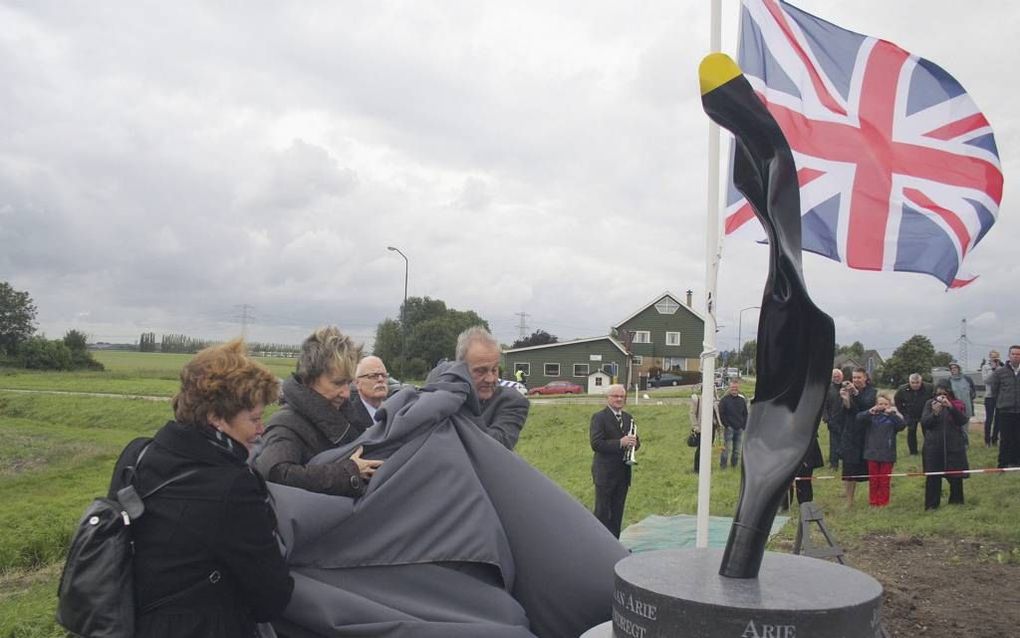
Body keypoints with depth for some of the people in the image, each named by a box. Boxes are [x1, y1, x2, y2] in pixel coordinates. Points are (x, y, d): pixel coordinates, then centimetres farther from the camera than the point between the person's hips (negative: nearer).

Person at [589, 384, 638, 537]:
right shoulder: (599, 417, -8)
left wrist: (634, 442, -7)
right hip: (605, 473, -6)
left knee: (617, 512, 12)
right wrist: (620, 443, -25)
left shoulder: (628, 418, 14)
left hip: (623, 472, 6)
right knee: (602, 512, 0)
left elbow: (635, 442, 18)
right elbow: (595, 444, -18)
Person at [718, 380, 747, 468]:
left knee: (737, 450, 6)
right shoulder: (724, 400, -2)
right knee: (728, 448, -11)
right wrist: (727, 425, -10)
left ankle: (734, 466, 16)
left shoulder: (742, 400, 11)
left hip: (740, 429, 4)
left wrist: (744, 426, 6)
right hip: (729, 428, -4)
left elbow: (745, 414, 16)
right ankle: (722, 466, -3)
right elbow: (721, 414, -4)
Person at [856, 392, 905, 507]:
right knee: (873, 479, 10)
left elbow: (902, 425, -17)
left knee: (884, 480, 7)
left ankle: (883, 502, 18)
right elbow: (859, 418, -11)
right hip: (872, 452, 1)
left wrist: (891, 414, -24)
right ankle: (873, 501, 20)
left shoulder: (893, 416, 0)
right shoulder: (871, 416, 3)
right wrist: (870, 412, -25)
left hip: (887, 454, -1)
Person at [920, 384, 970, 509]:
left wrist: (951, 407, -25)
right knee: (933, 477, -2)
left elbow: (963, 421, -11)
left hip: (954, 446, 1)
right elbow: (924, 422, -4)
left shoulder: (956, 404, 3)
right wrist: (934, 413, -22)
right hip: (933, 446, 0)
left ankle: (956, 501, 22)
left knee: (956, 476, 5)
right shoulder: (930, 404, 3)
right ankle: (931, 505, 5)